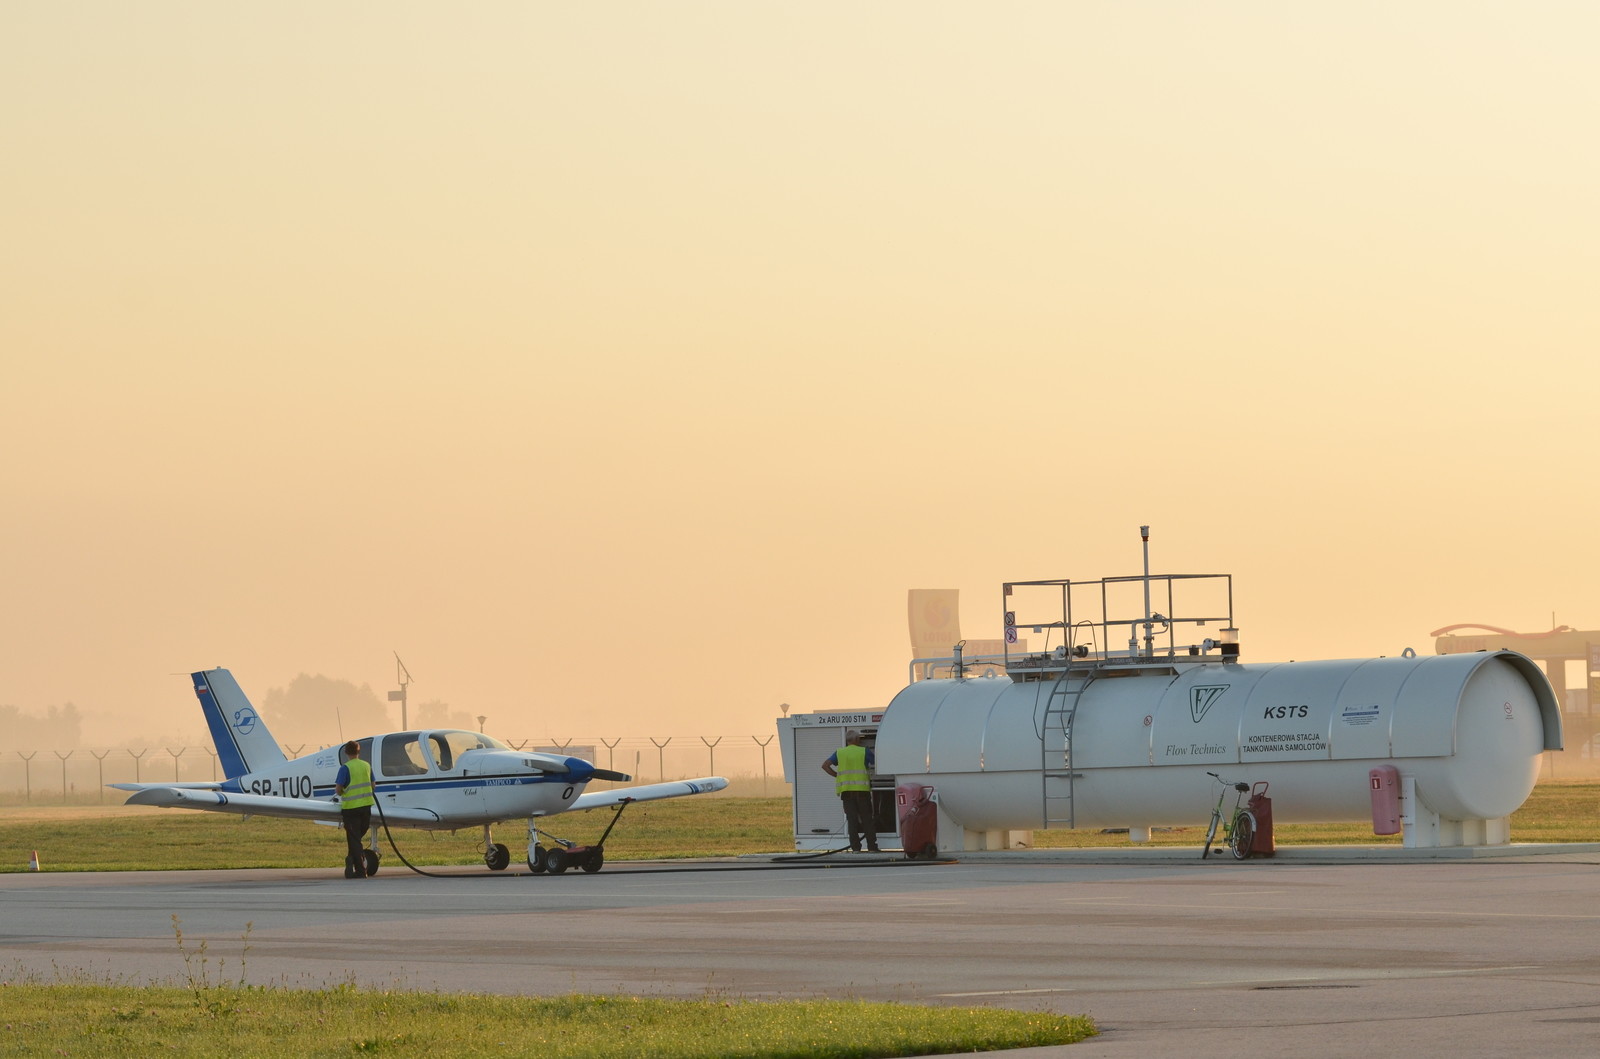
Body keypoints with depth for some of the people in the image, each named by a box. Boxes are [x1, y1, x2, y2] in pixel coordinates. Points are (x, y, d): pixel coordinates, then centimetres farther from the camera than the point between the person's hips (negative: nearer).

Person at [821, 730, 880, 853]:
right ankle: (872, 846, 0)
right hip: (862, 789, -2)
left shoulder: (839, 753, 9)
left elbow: (825, 765, 4)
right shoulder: (864, 751, 1)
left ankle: (855, 847, -2)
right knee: (867, 818, 2)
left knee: (851, 818, 3)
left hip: (846, 790, 2)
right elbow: (877, 763, 4)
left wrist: (837, 775, 11)